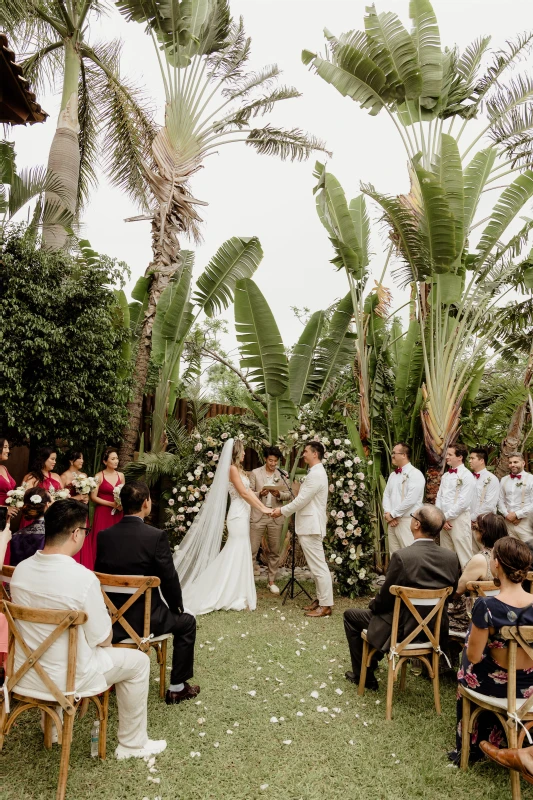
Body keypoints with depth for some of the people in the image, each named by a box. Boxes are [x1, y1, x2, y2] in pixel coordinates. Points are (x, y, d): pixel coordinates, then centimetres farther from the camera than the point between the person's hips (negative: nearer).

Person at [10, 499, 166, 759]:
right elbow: (102, 639, -17)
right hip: (65, 678, -6)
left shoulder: (20, 569, -9)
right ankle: (132, 745, 27)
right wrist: (105, 640, 6)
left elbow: (36, 623, 7)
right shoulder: (83, 577, -27)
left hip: (25, 675, 6)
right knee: (138, 661, 13)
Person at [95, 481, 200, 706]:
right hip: (144, 619, -5)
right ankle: (177, 687, 25)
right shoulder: (156, 536, -19)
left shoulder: (104, 536, -5)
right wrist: (177, 607, 7)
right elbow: (169, 580, -13)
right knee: (186, 622, 21)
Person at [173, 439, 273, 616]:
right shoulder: (232, 469, -13)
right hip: (238, 515, -9)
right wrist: (261, 509, -12)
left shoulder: (238, 469, 16)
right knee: (238, 553, -4)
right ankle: (233, 597, 4)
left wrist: (263, 507, 5)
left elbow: (249, 491, 12)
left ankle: (230, 594, 21)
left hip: (242, 515, 9)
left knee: (237, 553, 13)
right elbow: (243, 493, -16)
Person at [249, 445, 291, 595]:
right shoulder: (255, 473, 1)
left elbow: (288, 495, 6)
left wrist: (279, 494, -15)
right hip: (258, 516, -2)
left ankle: (271, 581, 22)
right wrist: (260, 494, -18)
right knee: (252, 550, -1)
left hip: (276, 517, 2)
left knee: (274, 551, 9)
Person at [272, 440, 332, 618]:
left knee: (318, 566, -5)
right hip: (309, 525, 11)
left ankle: (326, 605, 1)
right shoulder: (316, 472, 16)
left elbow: (302, 500, -20)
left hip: (311, 527, -11)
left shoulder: (316, 474, -19)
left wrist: (282, 511, -10)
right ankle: (321, 599, 24)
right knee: (317, 566, 15)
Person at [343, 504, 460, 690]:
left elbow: (384, 599, -17)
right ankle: (373, 659, 49)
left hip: (402, 629, -6)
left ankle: (364, 676, 25)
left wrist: (373, 604, 6)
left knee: (350, 615, 17)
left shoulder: (402, 556, -28)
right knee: (377, 608, 34)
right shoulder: (451, 558, -12)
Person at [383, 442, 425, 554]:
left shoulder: (415, 474, -11)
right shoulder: (393, 475, 15)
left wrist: (393, 514, -12)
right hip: (392, 521, 8)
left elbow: (410, 500, -19)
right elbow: (386, 495, 13)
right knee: (394, 554, 12)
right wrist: (388, 513, -4)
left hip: (408, 521, -7)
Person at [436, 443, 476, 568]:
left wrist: (446, 517, -12)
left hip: (459, 519, -7)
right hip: (444, 520, 7)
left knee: (464, 555, -3)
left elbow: (464, 502, -16)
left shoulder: (466, 476, -9)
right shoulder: (445, 476, 14)